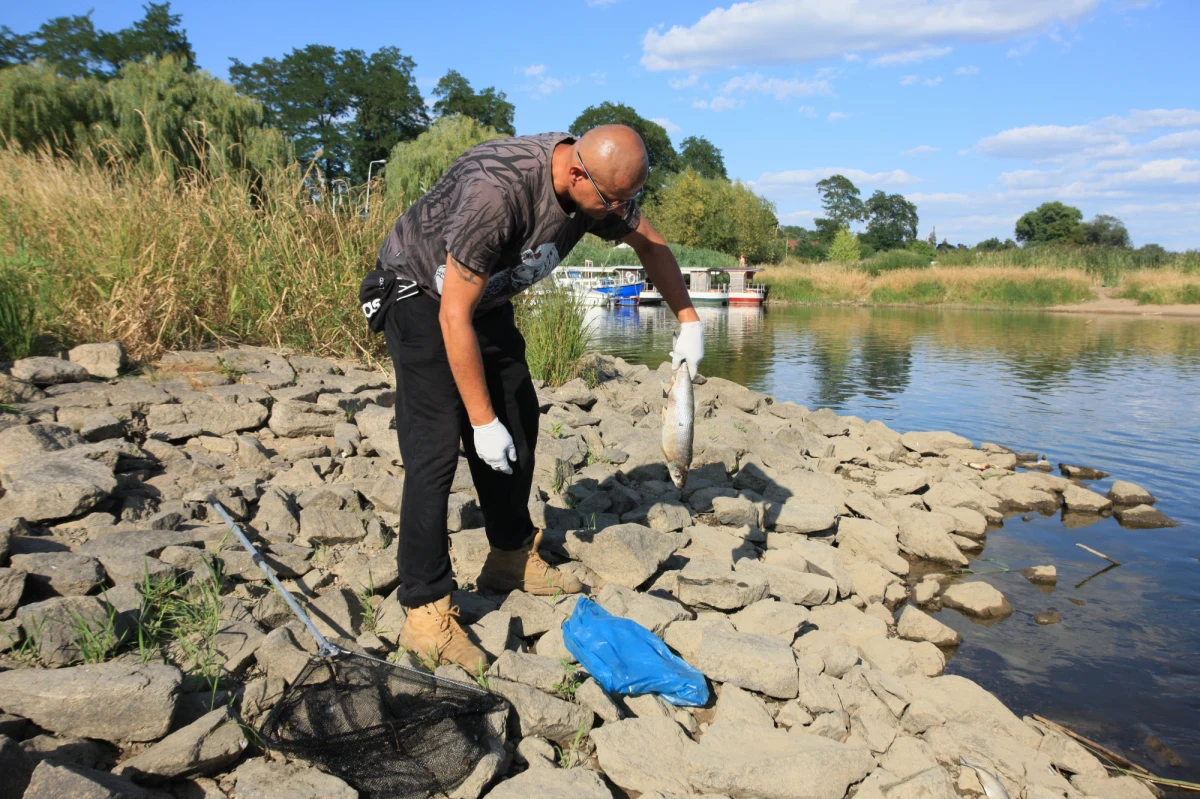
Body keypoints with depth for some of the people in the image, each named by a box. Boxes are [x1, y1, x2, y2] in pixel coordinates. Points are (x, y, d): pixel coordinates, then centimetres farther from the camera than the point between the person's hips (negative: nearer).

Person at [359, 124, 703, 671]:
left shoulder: (602, 185, -14)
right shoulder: (498, 190, -37)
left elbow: (650, 242, 7)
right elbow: (454, 318, -32)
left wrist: (689, 322, 2)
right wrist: (482, 421, -27)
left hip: (487, 298, 8)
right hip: (419, 294, -8)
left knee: (519, 425, 9)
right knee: (435, 447, -16)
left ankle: (511, 561, 25)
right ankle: (425, 611, -9)